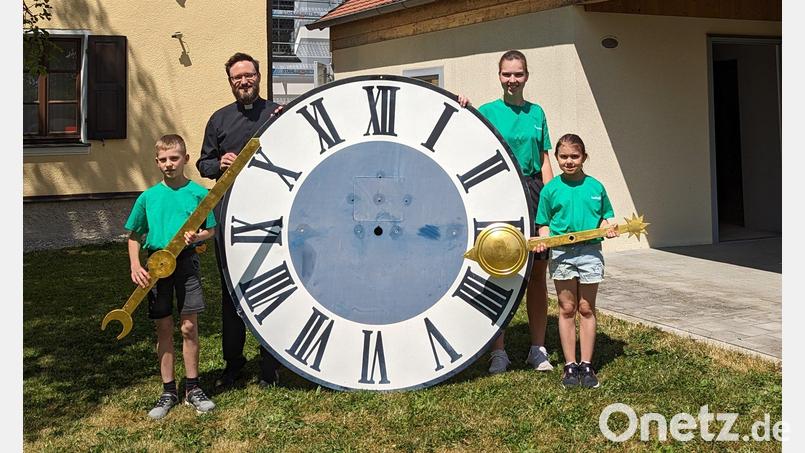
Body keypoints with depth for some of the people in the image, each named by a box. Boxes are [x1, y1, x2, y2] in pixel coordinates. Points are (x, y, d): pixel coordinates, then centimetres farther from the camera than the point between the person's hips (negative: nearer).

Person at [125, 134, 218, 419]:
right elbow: (134, 236, 11)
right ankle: (168, 391, 20)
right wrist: (135, 266, -2)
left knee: (189, 327, 1)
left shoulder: (198, 193, -1)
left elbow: (211, 230, 6)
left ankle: (192, 388, 17)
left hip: (187, 261, -1)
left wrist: (197, 237, -15)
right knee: (164, 328, 8)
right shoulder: (148, 197, 3)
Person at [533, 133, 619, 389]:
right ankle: (570, 365, 15)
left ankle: (586, 365, 16)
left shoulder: (595, 187, 4)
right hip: (561, 253, -1)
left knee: (586, 309, 8)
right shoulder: (551, 190, 1)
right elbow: (545, 224, 6)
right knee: (567, 309, 6)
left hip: (590, 252, 1)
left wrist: (609, 228, -7)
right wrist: (543, 240, -12)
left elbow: (604, 217, 13)